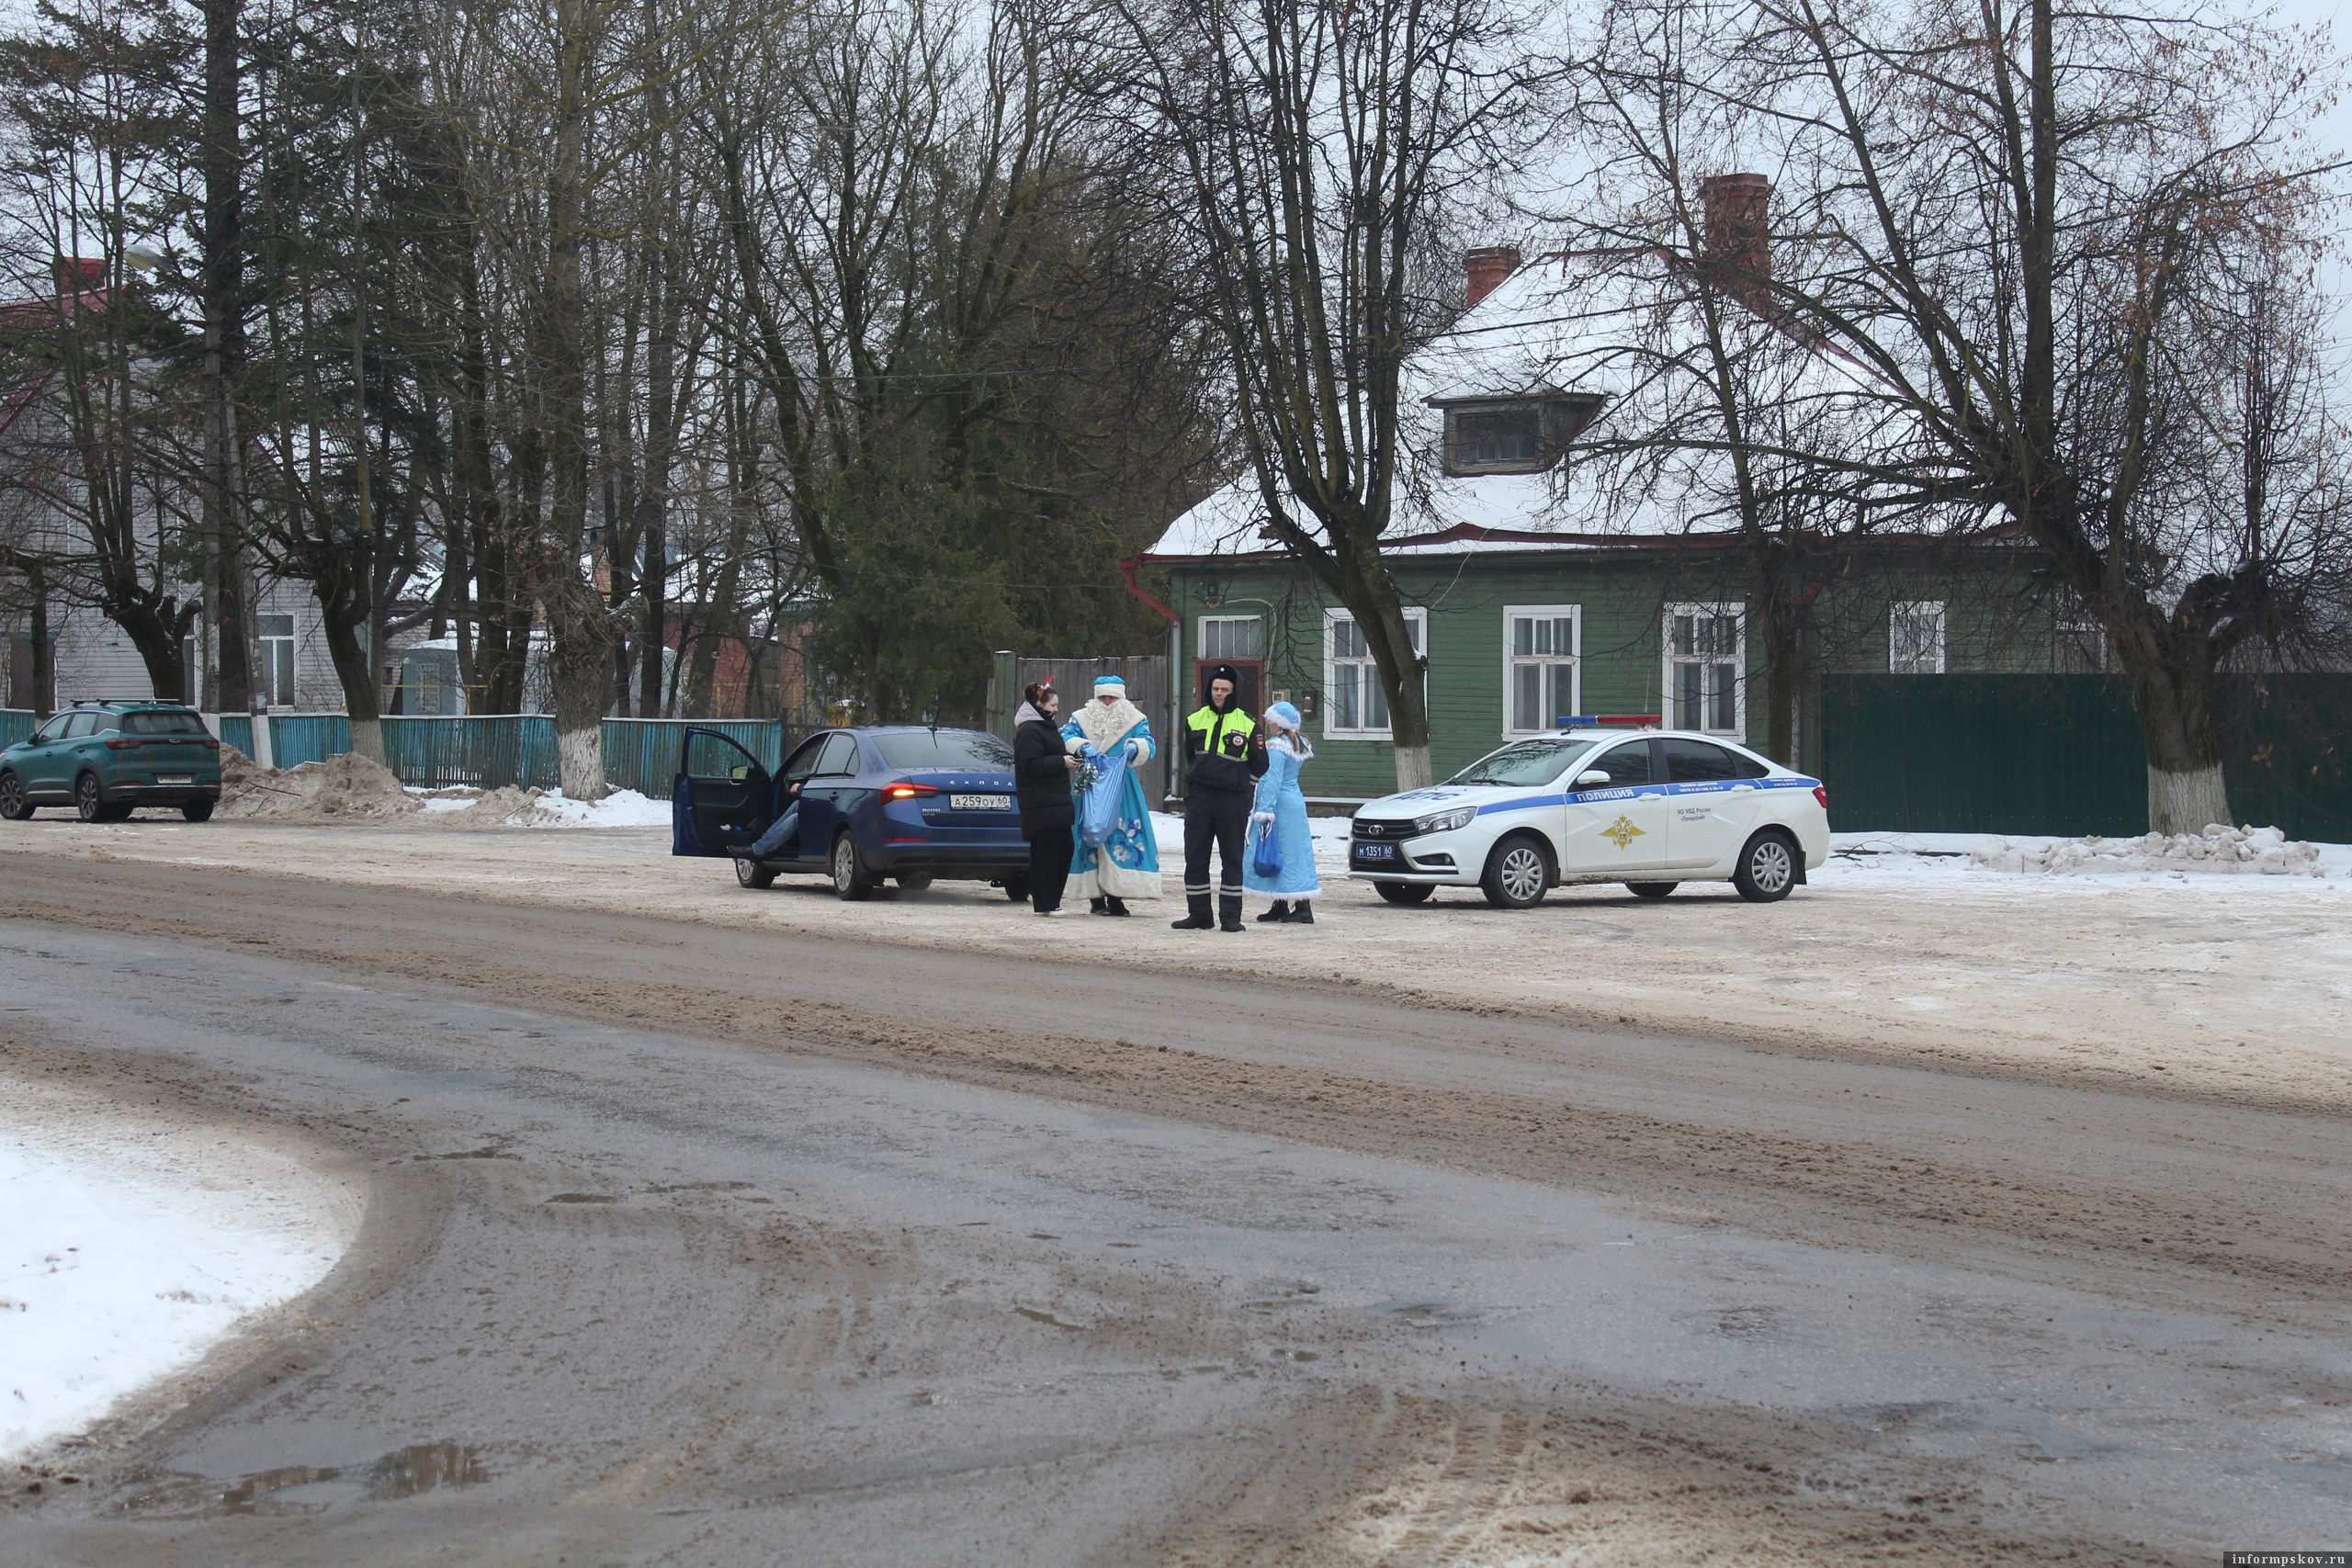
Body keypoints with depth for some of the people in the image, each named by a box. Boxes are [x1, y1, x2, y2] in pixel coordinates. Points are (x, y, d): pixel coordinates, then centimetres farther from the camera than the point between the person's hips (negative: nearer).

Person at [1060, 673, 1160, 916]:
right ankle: (1096, 898, -2)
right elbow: (1064, 737, -3)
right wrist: (1080, 746, -24)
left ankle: (1116, 897, -2)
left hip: (1122, 790, 0)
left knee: (1121, 838, -6)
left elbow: (1148, 747, -4)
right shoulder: (1082, 718, 10)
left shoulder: (1136, 720, 8)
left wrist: (1136, 747, -27)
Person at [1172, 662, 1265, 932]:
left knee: (1232, 860, 1)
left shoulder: (1247, 724, 1)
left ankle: (1230, 916, 5)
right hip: (1199, 798, 3)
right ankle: (1198, 914, 11)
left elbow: (1259, 767, 7)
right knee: (1195, 859, 4)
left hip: (1233, 801, -3)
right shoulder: (1195, 720, 10)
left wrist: (1240, 784, 2)